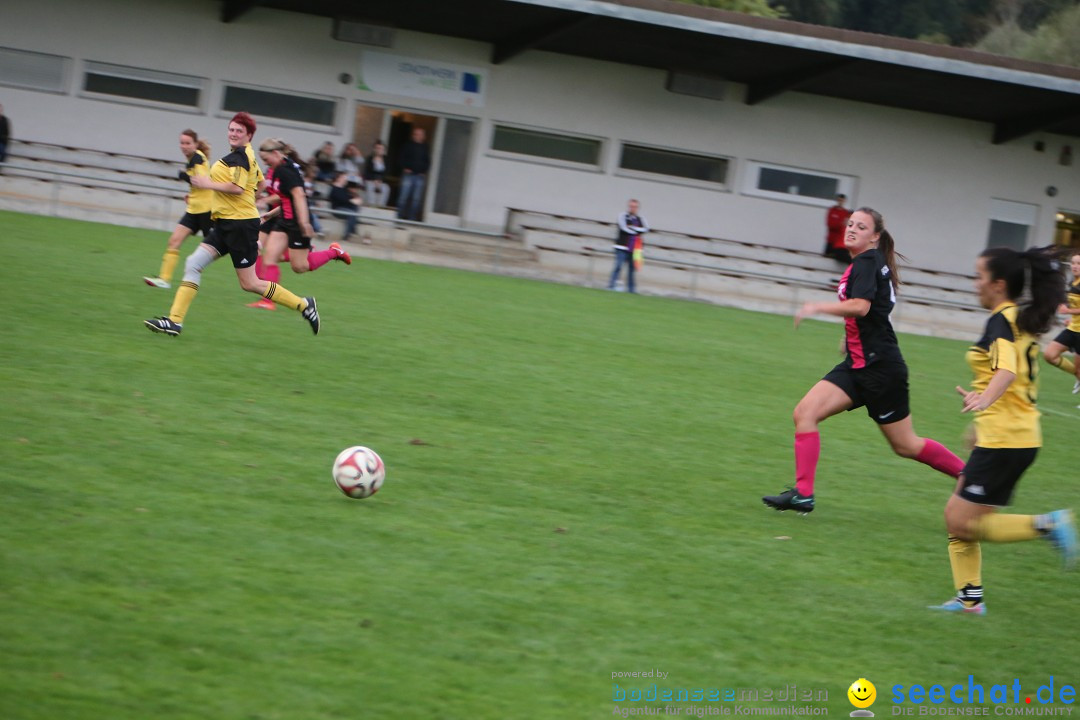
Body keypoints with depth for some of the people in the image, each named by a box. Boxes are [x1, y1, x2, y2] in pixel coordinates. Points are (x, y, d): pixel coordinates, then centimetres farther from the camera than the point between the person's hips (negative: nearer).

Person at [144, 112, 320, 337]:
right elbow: (259, 183, 28)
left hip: (240, 224, -10)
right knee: (193, 264, 0)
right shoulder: (246, 155, 16)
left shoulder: (238, 156, -14)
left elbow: (237, 187, -25)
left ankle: (303, 305, 8)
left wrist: (208, 184, -15)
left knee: (250, 284, -3)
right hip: (226, 224, 10)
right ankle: (174, 320, -3)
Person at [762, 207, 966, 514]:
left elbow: (860, 306, -29)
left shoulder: (867, 262, -14)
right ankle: (803, 494, -8)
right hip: (858, 363, 9)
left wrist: (816, 307, -22)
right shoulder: (864, 264, 14)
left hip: (880, 367, -9)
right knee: (804, 414, -5)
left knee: (905, 445, 1)